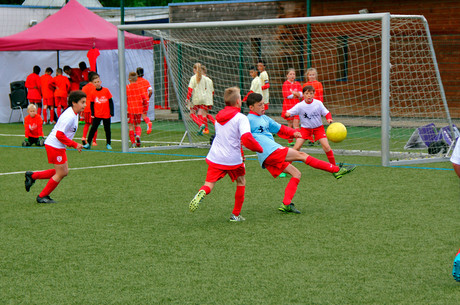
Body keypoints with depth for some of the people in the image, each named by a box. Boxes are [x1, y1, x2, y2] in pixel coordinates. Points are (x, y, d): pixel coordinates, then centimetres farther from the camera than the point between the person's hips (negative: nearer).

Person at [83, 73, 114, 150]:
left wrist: (111, 112, -4)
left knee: (107, 129, 8)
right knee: (93, 128, -5)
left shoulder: (106, 90, -4)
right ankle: (88, 143, -2)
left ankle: (108, 144, 21)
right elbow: (92, 104, 7)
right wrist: (92, 113, -3)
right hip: (97, 115, 0)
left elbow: (111, 102, 1)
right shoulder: (93, 93, 0)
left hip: (106, 115, 0)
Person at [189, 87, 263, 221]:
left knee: (208, 184, 0)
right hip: (233, 159, -4)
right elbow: (247, 139, -21)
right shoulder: (241, 118, -9)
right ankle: (235, 214, 21)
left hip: (215, 157, 4)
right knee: (241, 182, 20)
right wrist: (259, 149, -5)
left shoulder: (218, 117, 12)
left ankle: (201, 193, -37)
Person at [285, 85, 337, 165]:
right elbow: (288, 113, -17)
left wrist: (329, 119, -24)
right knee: (296, 147, -12)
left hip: (318, 128, 0)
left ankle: (333, 166, 4)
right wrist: (287, 114, -41)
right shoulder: (300, 106, -15)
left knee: (326, 147, -12)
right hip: (305, 128, 0)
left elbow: (326, 113, -2)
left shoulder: (318, 103, -12)